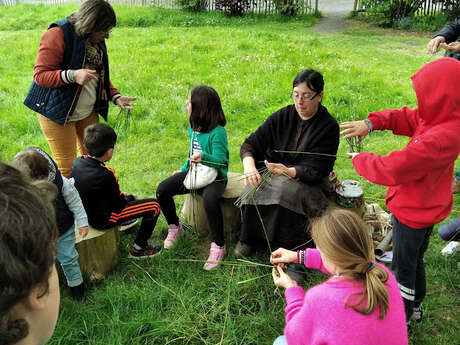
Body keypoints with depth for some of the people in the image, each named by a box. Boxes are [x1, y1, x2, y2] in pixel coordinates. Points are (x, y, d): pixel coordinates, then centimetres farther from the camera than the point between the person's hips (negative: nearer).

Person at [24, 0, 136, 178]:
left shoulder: (97, 41, 6)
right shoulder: (58, 35, -17)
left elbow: (100, 77, 17)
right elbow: (40, 75, -19)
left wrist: (116, 97, -1)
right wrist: (72, 75, -36)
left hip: (88, 111, 7)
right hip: (58, 111, -7)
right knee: (66, 167, -2)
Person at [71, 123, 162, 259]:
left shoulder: (77, 162, -9)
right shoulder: (106, 176, -32)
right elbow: (118, 204, -19)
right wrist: (125, 198, 5)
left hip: (84, 211, 9)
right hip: (103, 220, -8)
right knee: (154, 206, -4)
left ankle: (124, 222, 44)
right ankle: (138, 248, 8)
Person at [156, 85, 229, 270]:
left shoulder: (217, 132, -20)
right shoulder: (193, 127, 6)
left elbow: (220, 160, -25)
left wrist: (204, 157, -42)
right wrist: (183, 169, 17)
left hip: (215, 177, -8)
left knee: (209, 199, -39)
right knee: (162, 190, -9)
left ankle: (218, 246, -22)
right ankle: (174, 226, 16)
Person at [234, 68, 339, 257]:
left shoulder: (329, 126, -12)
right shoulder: (283, 116, -2)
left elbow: (314, 170, -18)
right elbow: (251, 143, -3)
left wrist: (288, 171, -39)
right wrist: (249, 166, -25)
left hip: (310, 183, -3)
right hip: (274, 172, 4)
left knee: (286, 190, -35)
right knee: (255, 186, -27)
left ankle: (289, 246, -20)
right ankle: (248, 238, -10)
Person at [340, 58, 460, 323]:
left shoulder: (436, 140, -36)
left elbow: (391, 169, -32)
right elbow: (406, 117, 2)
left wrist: (360, 160, -14)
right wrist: (371, 123, -14)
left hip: (414, 212, -9)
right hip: (428, 208, 9)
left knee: (403, 267, 11)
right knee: (416, 259, 27)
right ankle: (414, 306, 48)